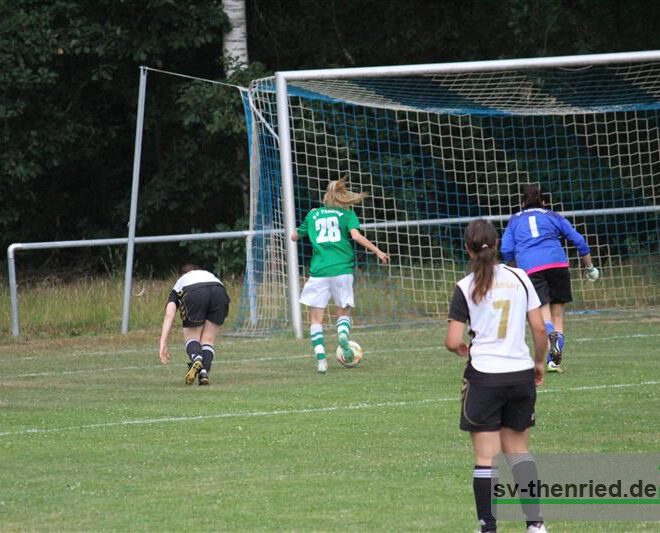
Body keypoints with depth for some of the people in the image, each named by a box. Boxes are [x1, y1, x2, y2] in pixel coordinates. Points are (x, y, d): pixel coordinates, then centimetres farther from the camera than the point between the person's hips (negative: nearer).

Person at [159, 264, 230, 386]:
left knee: (191, 337, 13)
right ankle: (204, 372, -5)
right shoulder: (209, 274, 44)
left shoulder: (178, 285, 34)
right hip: (219, 292, 2)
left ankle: (196, 358, -18)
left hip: (193, 294, -2)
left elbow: (169, 314, 18)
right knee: (208, 339, 16)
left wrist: (163, 343, 11)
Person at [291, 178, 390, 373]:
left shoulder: (313, 214, 14)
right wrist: (378, 251, -6)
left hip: (319, 271, 1)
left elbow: (294, 236, 24)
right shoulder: (347, 214, 7)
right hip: (342, 268, -1)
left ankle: (320, 358, -13)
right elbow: (356, 235, -10)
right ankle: (343, 335, -17)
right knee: (343, 311, 16)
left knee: (316, 318, 4)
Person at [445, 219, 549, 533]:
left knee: (485, 457, 1)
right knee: (519, 450, 16)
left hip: (484, 377, -3)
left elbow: (452, 342, -9)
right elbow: (539, 328, 2)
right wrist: (540, 362, 17)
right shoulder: (520, 278, 2)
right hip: (521, 374, 3)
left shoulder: (465, 288, -6)